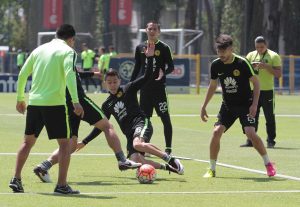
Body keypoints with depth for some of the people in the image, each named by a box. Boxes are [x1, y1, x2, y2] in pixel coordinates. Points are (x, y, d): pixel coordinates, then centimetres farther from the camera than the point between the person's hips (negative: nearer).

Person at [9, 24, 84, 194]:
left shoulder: (40, 49, 15)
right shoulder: (68, 51, -1)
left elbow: (22, 74, 15)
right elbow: (69, 75, -17)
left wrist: (20, 99, 23)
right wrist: (76, 101, -21)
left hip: (34, 102, 5)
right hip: (55, 103, -5)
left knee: (28, 141, 17)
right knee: (64, 143, 3)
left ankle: (16, 179, 14)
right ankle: (62, 185, -2)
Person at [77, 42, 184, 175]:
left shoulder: (128, 89, 7)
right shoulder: (107, 105, 19)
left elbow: (147, 77, -3)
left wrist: (149, 57, -15)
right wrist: (84, 142, 25)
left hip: (141, 124, -4)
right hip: (130, 134, 4)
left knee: (137, 144, -39)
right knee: (136, 159, -26)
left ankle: (171, 160, -29)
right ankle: (167, 167, -15)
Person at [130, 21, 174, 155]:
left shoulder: (164, 48, -2)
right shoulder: (140, 48, 10)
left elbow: (171, 67, -2)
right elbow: (137, 68, 16)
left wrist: (163, 73, -23)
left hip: (159, 88, -4)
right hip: (145, 88, 4)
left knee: (165, 118, -4)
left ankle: (168, 148, 0)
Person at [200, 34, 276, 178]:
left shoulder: (242, 63, -16)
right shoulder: (216, 65, -3)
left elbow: (256, 82, -9)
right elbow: (212, 86, 13)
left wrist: (254, 104, -17)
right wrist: (204, 106, 12)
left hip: (245, 105, -4)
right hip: (228, 106, 4)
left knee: (250, 133, -20)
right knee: (216, 132, -13)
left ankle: (268, 164, 1)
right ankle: (212, 169, 1)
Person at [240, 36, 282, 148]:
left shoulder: (273, 56, -2)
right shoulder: (251, 55, 10)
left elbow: (278, 74, -7)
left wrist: (266, 66, -19)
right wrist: (251, 67, -11)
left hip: (267, 91, -4)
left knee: (270, 118, -1)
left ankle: (271, 141, 6)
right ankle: (250, 141, 9)